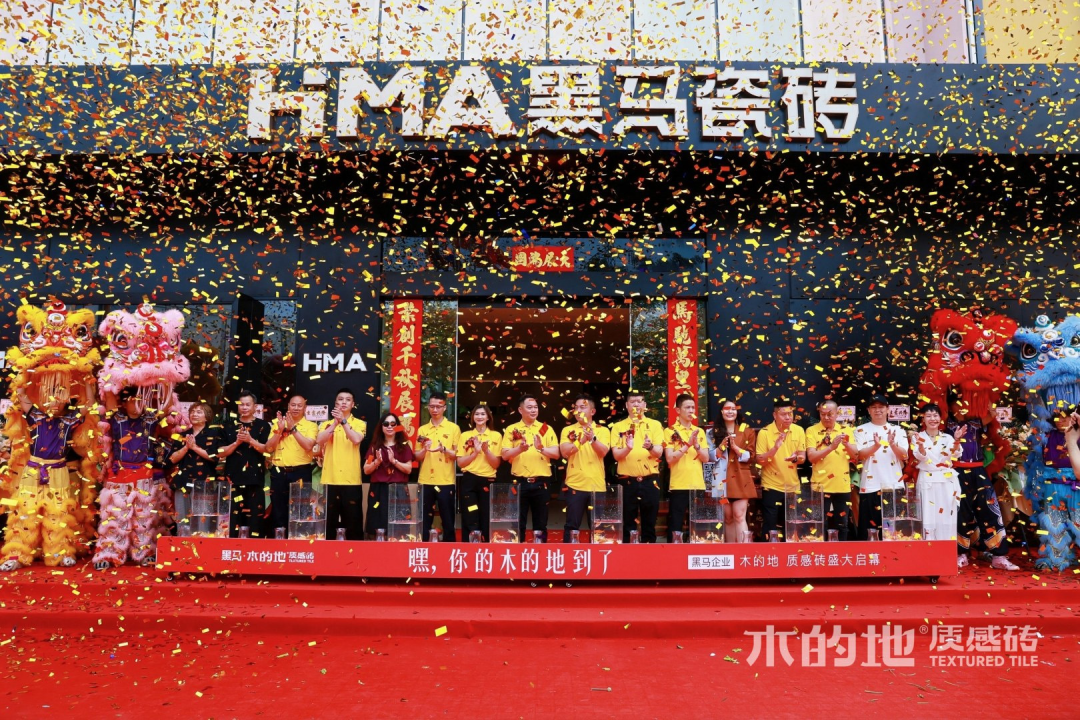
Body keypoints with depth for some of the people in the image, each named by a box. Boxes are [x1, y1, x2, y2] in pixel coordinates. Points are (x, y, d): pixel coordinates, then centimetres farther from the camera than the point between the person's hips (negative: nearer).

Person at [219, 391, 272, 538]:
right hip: (234, 476, 2)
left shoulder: (263, 425, 5)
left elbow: (267, 449, -5)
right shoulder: (230, 426, 11)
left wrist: (250, 440, -18)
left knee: (255, 514, -2)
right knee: (233, 514, 0)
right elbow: (222, 453, 6)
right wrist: (237, 442, -10)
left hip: (255, 477, -2)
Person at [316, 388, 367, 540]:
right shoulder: (327, 424, 11)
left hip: (351, 480, -2)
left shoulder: (359, 423, 6)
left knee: (353, 521, 2)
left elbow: (356, 440, -14)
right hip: (330, 479, 2)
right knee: (328, 521, 6)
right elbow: (319, 441, -8)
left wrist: (343, 421, -21)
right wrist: (335, 422, -17)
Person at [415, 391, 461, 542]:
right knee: (425, 521, 6)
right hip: (426, 481, 2)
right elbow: (417, 457, 8)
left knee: (448, 521, 3)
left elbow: (457, 455, -2)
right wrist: (425, 449, -12)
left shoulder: (453, 428, 2)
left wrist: (443, 449, -19)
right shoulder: (422, 430, 10)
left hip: (446, 482, -2)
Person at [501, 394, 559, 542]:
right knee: (518, 523, 5)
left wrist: (541, 448, -20)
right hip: (519, 482, -1)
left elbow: (556, 453, -1)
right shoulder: (512, 429, 4)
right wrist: (519, 449, -22)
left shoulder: (546, 429, 7)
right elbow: (504, 455, -4)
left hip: (541, 482, 1)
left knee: (540, 523, 8)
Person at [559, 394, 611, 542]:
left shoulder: (602, 430, 6)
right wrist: (581, 440, -25)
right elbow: (565, 452, -9)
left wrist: (592, 438, -27)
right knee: (572, 525, 2)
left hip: (597, 485, 1)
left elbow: (603, 452, -10)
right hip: (575, 485, -1)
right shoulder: (568, 430, 6)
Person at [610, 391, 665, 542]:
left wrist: (650, 447, -26)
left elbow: (659, 452, -4)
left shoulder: (655, 425, 6)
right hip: (627, 481, 0)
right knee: (628, 523, 5)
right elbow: (616, 455, -4)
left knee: (649, 523, 7)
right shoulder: (618, 427, 5)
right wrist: (627, 448, -25)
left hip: (650, 480, 1)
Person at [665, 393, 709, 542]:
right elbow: (670, 459, -11)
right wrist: (687, 444, -18)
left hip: (698, 485, 4)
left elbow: (706, 459, 6)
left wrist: (696, 445, -11)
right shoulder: (670, 431, -2)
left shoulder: (699, 431, 12)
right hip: (678, 486, -4)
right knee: (675, 526, -1)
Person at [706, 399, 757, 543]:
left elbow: (749, 456, 0)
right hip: (722, 479, 1)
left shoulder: (747, 432, 7)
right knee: (727, 517, 5)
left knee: (739, 516, -9)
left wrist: (735, 447, -15)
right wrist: (721, 447, -15)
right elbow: (710, 456, 3)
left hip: (740, 479, -1)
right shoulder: (713, 432, 9)